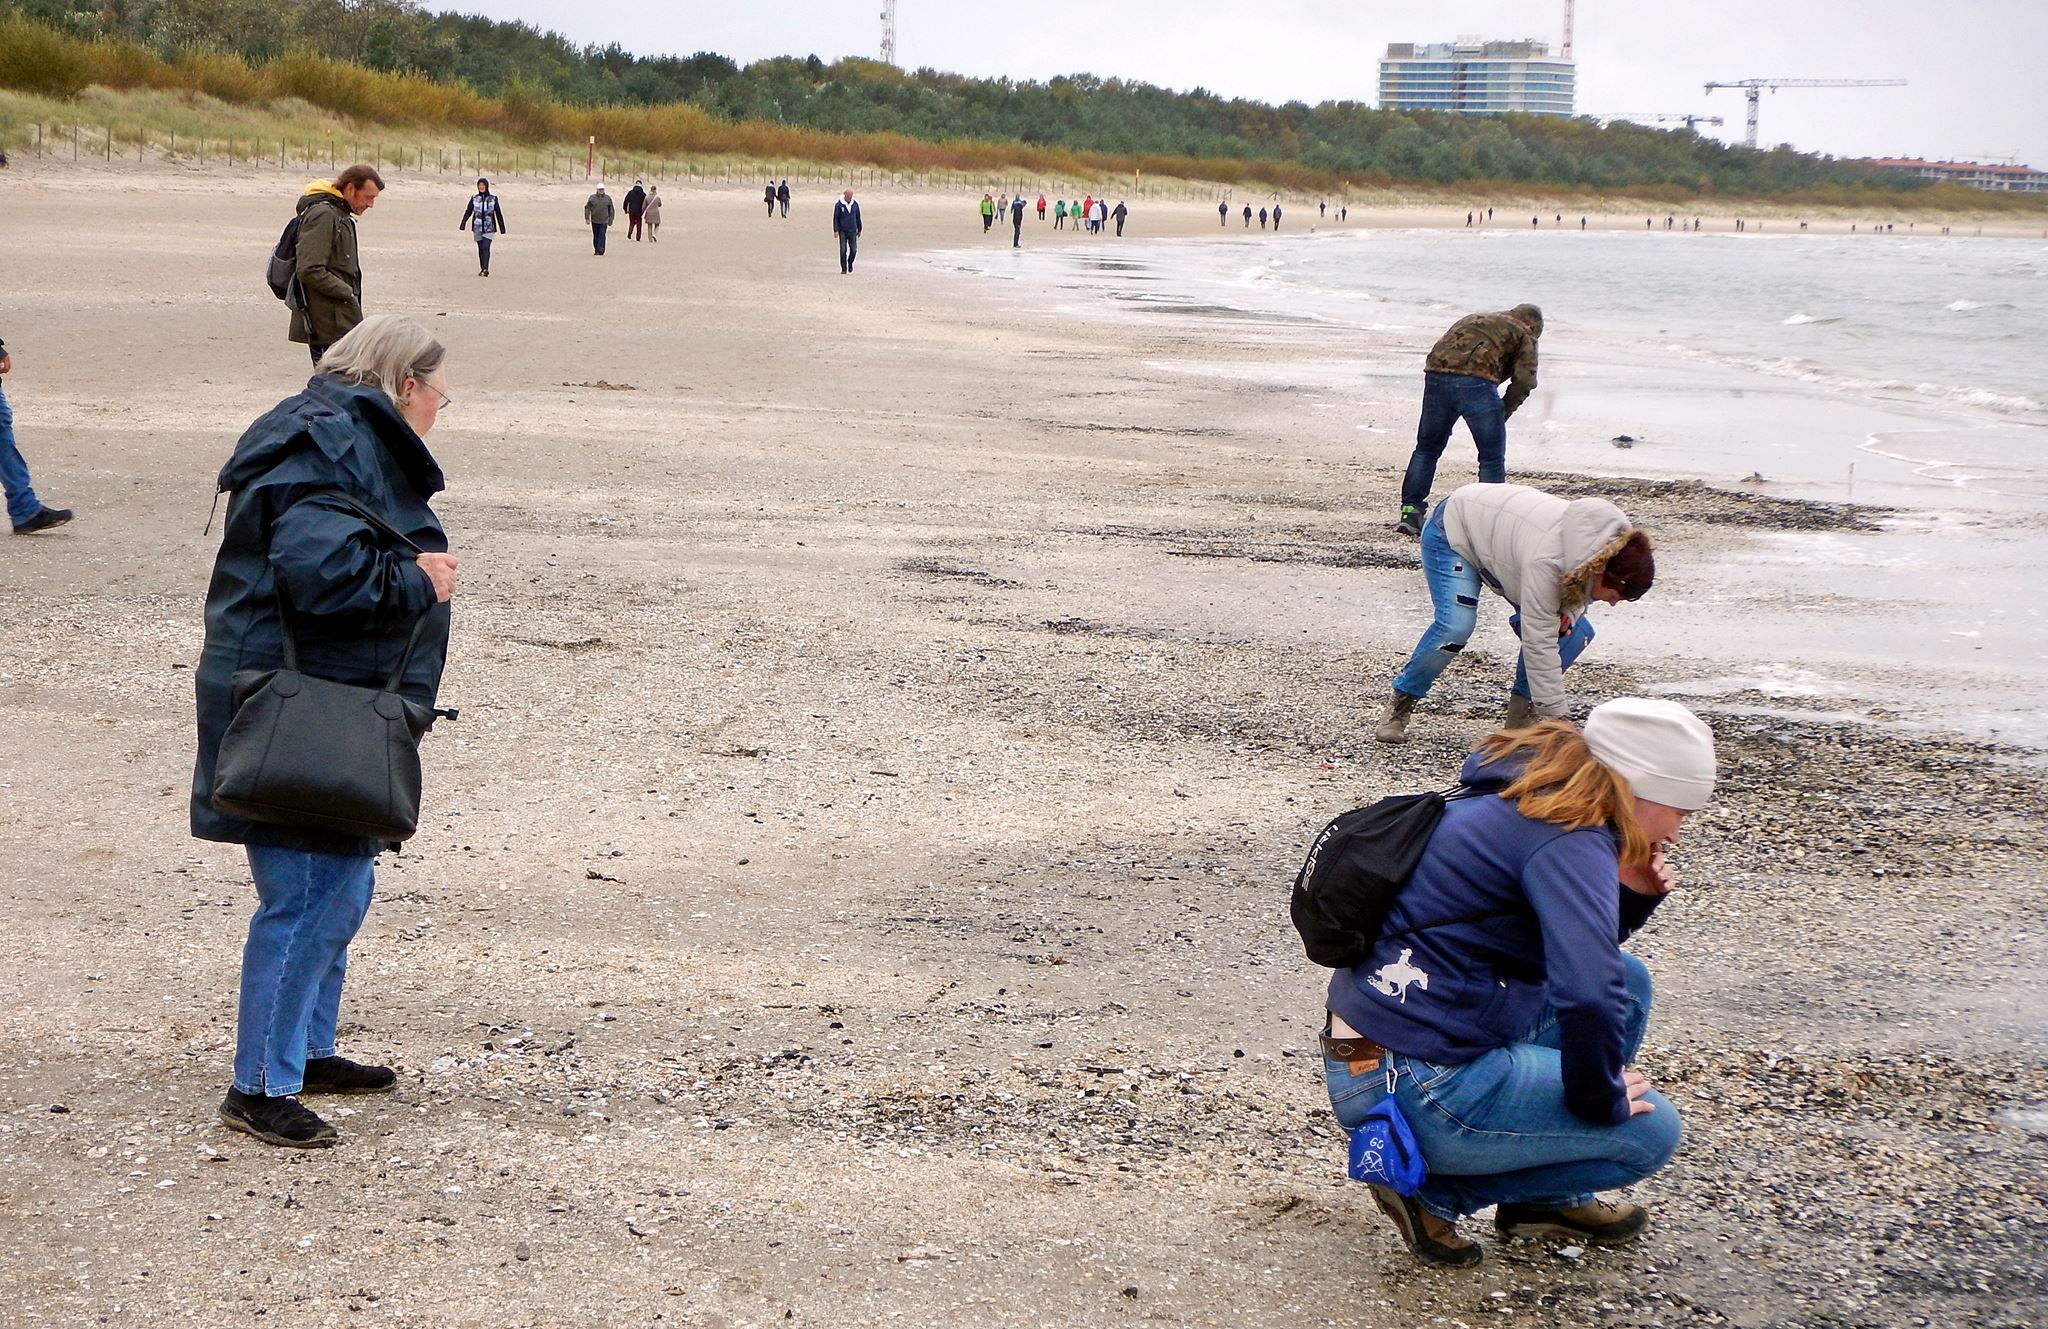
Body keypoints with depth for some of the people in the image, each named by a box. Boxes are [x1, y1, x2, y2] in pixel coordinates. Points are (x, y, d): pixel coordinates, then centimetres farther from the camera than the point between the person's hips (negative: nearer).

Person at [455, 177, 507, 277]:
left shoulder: (493, 199, 3)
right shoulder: (474, 198, 6)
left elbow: (498, 214, 7)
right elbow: (468, 211, 5)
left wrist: (502, 228, 7)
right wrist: (462, 224, -8)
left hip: (489, 228, -2)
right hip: (477, 227, 2)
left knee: (486, 247, -16)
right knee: (481, 248, 7)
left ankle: (486, 269, -21)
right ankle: (482, 269, 14)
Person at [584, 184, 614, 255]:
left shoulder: (608, 198, 4)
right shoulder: (592, 198, 2)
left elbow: (611, 210, 10)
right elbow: (587, 208, 4)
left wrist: (610, 220, 7)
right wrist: (587, 218, -3)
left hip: (604, 221, -1)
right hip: (594, 221, 1)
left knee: (602, 235, -12)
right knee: (595, 236, 9)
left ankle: (600, 250, -15)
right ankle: (596, 249, 21)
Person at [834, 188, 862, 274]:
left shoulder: (855, 205, 5)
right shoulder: (839, 205, -4)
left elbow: (858, 218, 13)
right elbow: (835, 218, -3)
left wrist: (859, 230, 15)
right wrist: (836, 230, -9)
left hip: (852, 231, 2)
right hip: (842, 231, -2)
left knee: (854, 250, -3)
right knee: (843, 250, -3)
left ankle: (850, 262, 25)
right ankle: (844, 268, 6)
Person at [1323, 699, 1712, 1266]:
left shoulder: (1516, 804, 11)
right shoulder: (1568, 840, -19)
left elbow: (1571, 951, 24)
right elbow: (1587, 996, -32)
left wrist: (1630, 897, 6)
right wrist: (1600, 1098, -14)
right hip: (1418, 1087, -10)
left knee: (1626, 979, 16)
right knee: (1648, 1131, 2)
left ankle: (1544, 1196, 21)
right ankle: (1433, 1189, 2)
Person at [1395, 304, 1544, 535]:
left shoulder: (1472, 319, 36)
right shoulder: (1524, 335, 20)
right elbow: (1524, 380, 4)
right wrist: (1503, 413, 15)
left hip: (1436, 375, 5)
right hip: (1476, 382, -5)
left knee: (1426, 449, 20)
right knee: (1492, 458, 9)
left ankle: (1410, 512, 18)